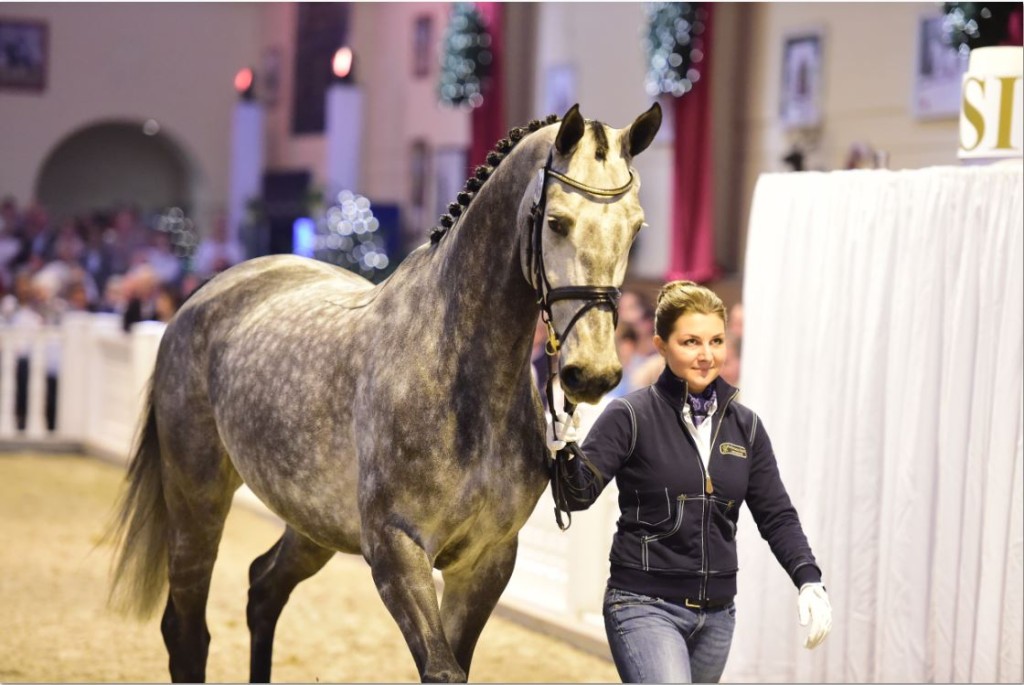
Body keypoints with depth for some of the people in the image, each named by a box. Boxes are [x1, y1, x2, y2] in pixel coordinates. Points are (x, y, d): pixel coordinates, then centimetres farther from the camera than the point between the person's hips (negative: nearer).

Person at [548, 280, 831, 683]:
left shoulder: (745, 426, 8)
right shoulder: (630, 416, -6)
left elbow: (776, 515, 9)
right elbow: (579, 494, -14)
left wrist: (809, 580, -6)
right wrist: (564, 450, -35)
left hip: (716, 612, 6)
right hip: (645, 606, -6)